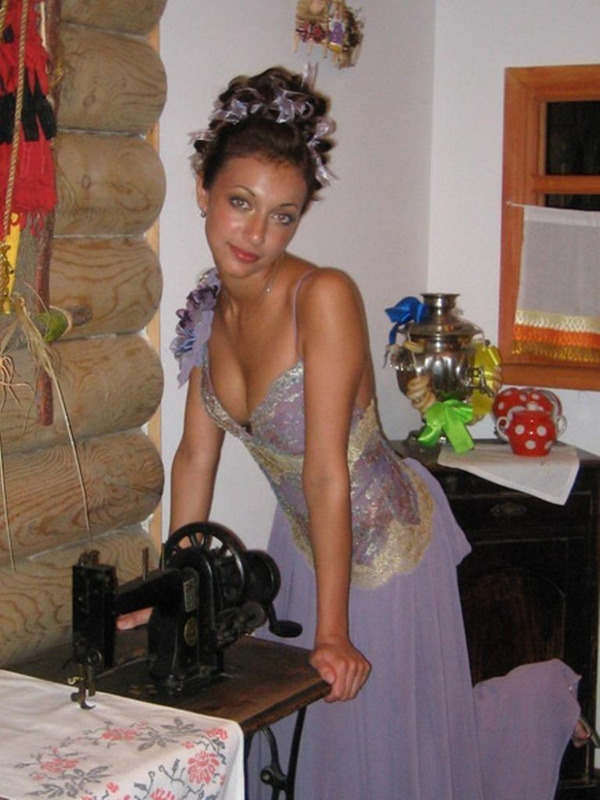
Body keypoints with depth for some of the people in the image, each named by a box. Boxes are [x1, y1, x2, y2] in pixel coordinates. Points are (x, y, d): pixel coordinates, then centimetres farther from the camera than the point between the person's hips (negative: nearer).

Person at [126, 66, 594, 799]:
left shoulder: (324, 297, -28)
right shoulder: (212, 308, -7)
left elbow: (327, 473, -29)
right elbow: (196, 454, 0)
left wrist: (334, 631, -25)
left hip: (383, 539, -6)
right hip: (301, 537, 6)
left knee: (401, 741, 14)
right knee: (301, 734, 20)